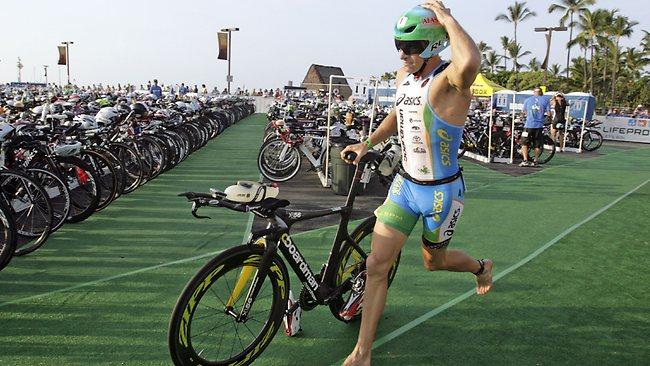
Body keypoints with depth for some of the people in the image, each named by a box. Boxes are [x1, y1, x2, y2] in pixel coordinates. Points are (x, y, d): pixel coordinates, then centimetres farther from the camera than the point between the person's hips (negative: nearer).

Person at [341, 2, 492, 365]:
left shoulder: (449, 79, -22)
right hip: (405, 184, 6)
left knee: (433, 260, 17)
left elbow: (470, 62, -49)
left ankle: (481, 266, 54)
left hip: (442, 192, -6)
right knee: (377, 264, 0)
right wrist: (368, 143, 22)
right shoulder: (404, 75, 2)